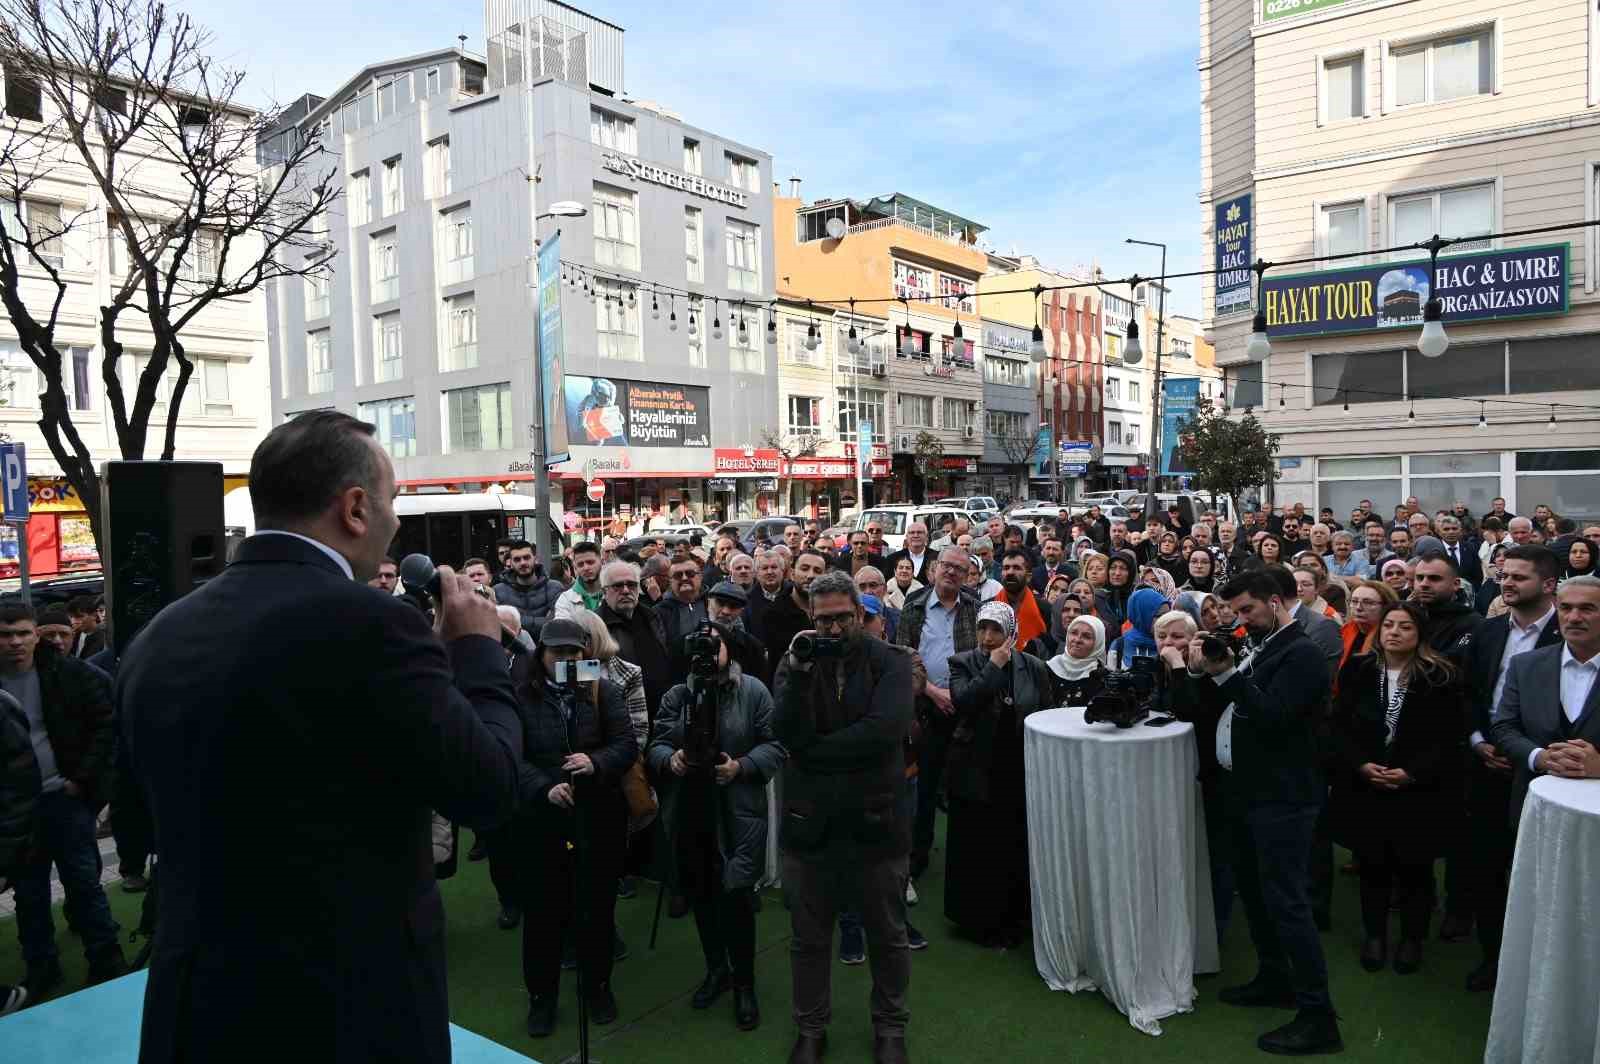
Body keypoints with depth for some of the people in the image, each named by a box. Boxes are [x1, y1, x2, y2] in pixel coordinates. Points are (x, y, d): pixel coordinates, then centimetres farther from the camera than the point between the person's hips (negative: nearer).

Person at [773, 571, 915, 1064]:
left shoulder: (890, 661, -7)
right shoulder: (795, 661, -1)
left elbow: (885, 728, -21)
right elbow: (786, 733, -14)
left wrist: (813, 751, -15)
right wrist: (800, 673, -26)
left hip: (875, 820, -1)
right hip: (809, 822, 1)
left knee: (887, 937, 16)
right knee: (809, 939, 16)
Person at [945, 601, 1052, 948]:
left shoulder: (1033, 668, 3)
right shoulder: (963, 664, -1)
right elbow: (963, 701, -20)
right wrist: (994, 666, -16)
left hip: (1020, 776, 1)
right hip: (975, 774, -1)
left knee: (1016, 851, 8)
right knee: (976, 851, 6)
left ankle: (1012, 919, 27)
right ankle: (979, 921, 24)